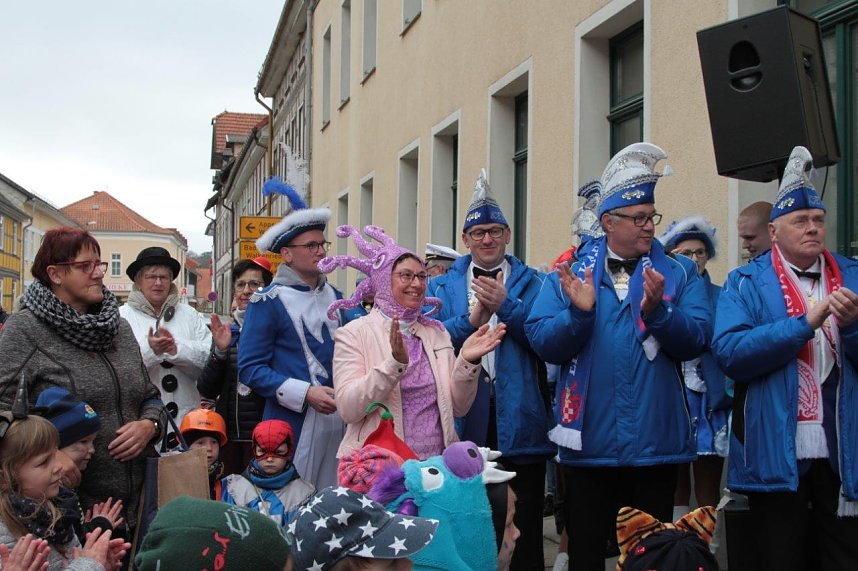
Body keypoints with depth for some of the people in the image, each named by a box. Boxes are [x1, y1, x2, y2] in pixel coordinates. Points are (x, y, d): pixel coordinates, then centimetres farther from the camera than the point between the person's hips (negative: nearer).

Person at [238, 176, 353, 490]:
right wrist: (305, 393, -16)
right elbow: (250, 368, -8)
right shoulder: (268, 302, -4)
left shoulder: (334, 297, 14)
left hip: (338, 417, 6)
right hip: (294, 422, -5)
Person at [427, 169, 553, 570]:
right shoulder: (442, 286, 11)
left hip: (519, 420, -1)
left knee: (524, 523, 5)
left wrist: (506, 306, -17)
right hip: (462, 421, 1)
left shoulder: (531, 284, 7)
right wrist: (472, 318, -16)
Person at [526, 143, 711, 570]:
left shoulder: (680, 274, 4)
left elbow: (695, 340, -8)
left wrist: (657, 311, -24)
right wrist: (579, 312, -22)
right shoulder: (570, 275, 4)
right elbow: (542, 342, -6)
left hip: (655, 444, 0)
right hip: (589, 442, 0)